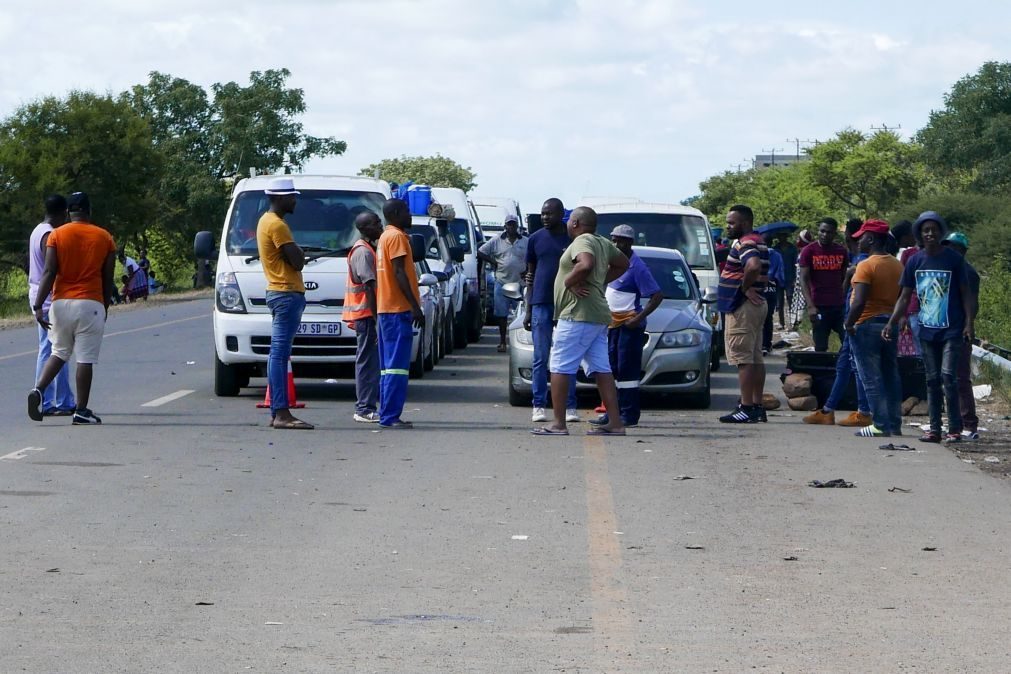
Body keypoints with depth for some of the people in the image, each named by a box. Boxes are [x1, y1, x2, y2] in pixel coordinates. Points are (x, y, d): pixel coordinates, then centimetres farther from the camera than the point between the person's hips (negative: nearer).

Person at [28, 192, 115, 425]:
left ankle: (38, 390, -6)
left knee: (59, 353, 16)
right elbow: (107, 279, 5)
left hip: (61, 302, 2)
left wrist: (38, 306, -8)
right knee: (86, 358, 1)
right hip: (90, 304, -2)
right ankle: (81, 411, 2)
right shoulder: (105, 238, 3)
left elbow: (49, 272, -7)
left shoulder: (56, 235, 0)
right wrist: (105, 307, 17)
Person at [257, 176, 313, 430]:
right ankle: (281, 413, -17)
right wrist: (297, 253, 2)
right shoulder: (276, 225, -14)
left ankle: (277, 413, 11)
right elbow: (298, 260, -17)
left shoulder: (267, 221, 19)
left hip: (280, 293, 11)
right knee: (279, 354, -13)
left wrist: (295, 253, 3)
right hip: (286, 293, -11)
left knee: (278, 354, 10)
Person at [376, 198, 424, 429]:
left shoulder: (386, 236, 19)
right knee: (397, 366, -11)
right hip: (398, 308, -11)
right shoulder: (397, 237, -11)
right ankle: (390, 416, -14)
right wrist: (415, 306, -19)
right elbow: (399, 273, -18)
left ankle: (387, 415, 14)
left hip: (386, 308, 11)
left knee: (389, 365, 12)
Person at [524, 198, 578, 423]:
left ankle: (570, 407, 5)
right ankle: (539, 406, 4)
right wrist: (528, 309, 6)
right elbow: (531, 274, 11)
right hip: (541, 304, 1)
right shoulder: (536, 239, 8)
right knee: (541, 358, 2)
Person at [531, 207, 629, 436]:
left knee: (560, 367, -6)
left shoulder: (582, 241, -11)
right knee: (601, 369, 7)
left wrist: (569, 281, -17)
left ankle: (558, 423, -8)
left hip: (578, 315, -10)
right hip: (599, 316, 10)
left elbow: (586, 264, -31)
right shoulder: (603, 243, 17)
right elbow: (623, 263, 30)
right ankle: (615, 423, 3)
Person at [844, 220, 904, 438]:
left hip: (868, 325, -8)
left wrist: (849, 323, -11)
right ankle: (895, 424, 13)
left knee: (871, 378, -4)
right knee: (891, 376, 12)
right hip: (891, 326, 8)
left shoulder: (866, 266, -16)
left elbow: (859, 301, -23)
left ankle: (880, 425, -7)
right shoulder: (898, 266, 8)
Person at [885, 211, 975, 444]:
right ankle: (934, 429, 12)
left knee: (948, 375, -13)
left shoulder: (954, 259, -3)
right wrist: (892, 323, 1)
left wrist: (969, 323, -9)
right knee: (932, 380, 7)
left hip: (951, 330, -4)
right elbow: (905, 297, 10)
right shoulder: (914, 262, 6)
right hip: (927, 330, 4)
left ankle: (955, 429, -8)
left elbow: (966, 293, 1)